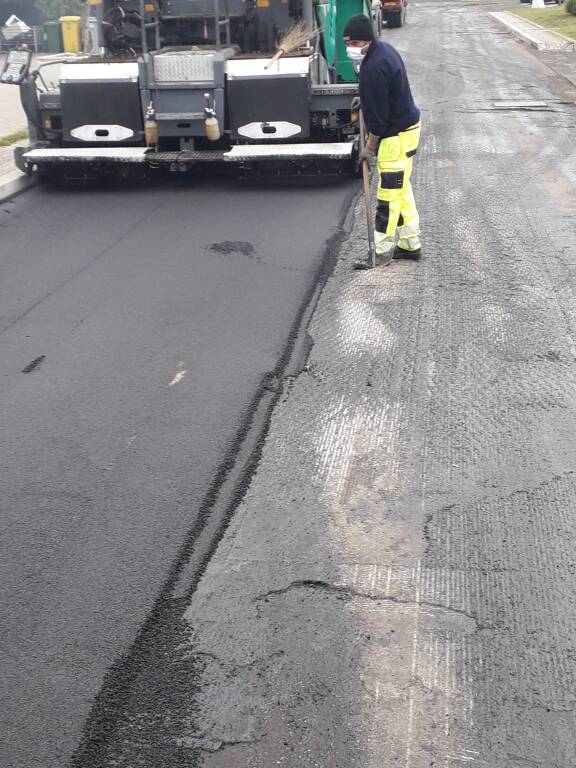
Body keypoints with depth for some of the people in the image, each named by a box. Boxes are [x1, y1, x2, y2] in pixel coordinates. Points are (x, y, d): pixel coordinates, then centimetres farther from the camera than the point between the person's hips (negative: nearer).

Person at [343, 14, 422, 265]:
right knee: (401, 189, 16)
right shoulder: (384, 48, 8)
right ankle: (410, 244, 24)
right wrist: (364, 98, 16)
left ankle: (381, 251, 3)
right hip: (407, 125, 11)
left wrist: (370, 147, -12)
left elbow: (377, 115, -21)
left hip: (396, 136, -11)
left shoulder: (373, 69, -25)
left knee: (389, 194, -4)